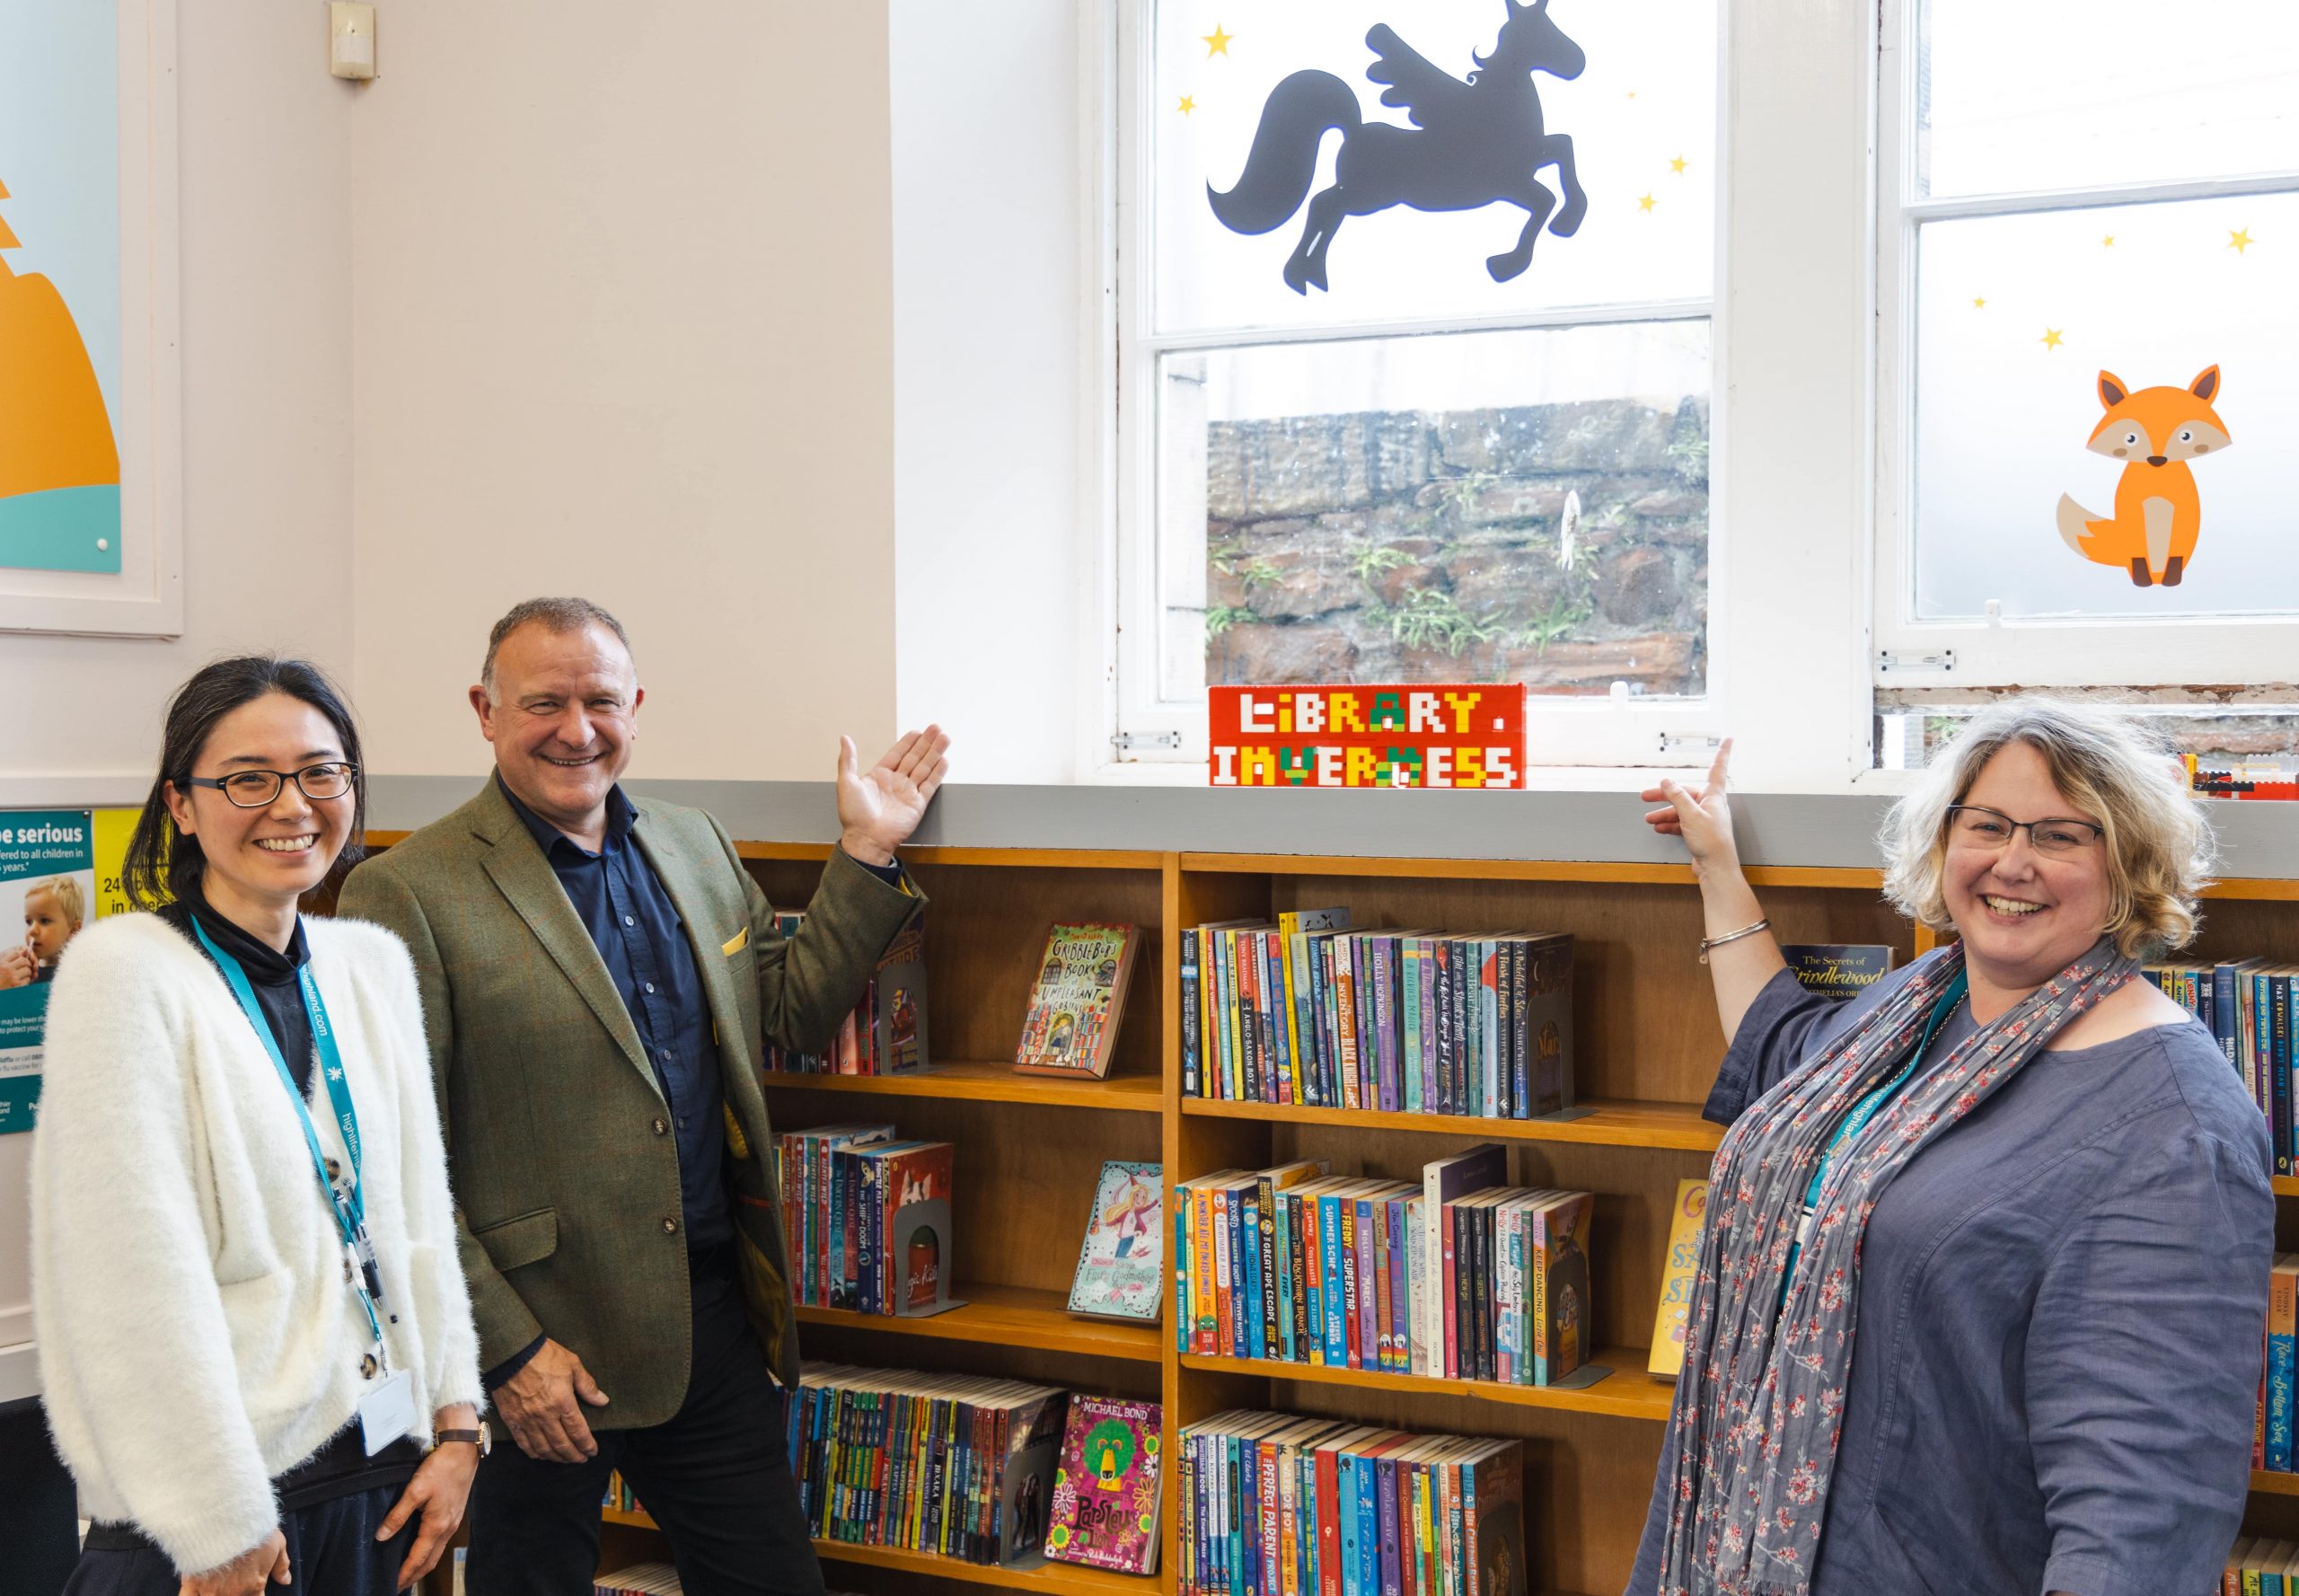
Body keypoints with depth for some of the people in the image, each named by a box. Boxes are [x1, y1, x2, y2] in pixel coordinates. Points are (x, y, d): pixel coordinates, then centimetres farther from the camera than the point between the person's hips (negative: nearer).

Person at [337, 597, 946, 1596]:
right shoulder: (409, 894, -11)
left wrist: (867, 855, 7)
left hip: (716, 1315, 6)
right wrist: (506, 1351, -16)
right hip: (542, 1345, -5)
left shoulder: (697, 848, 10)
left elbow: (792, 1014, 17)